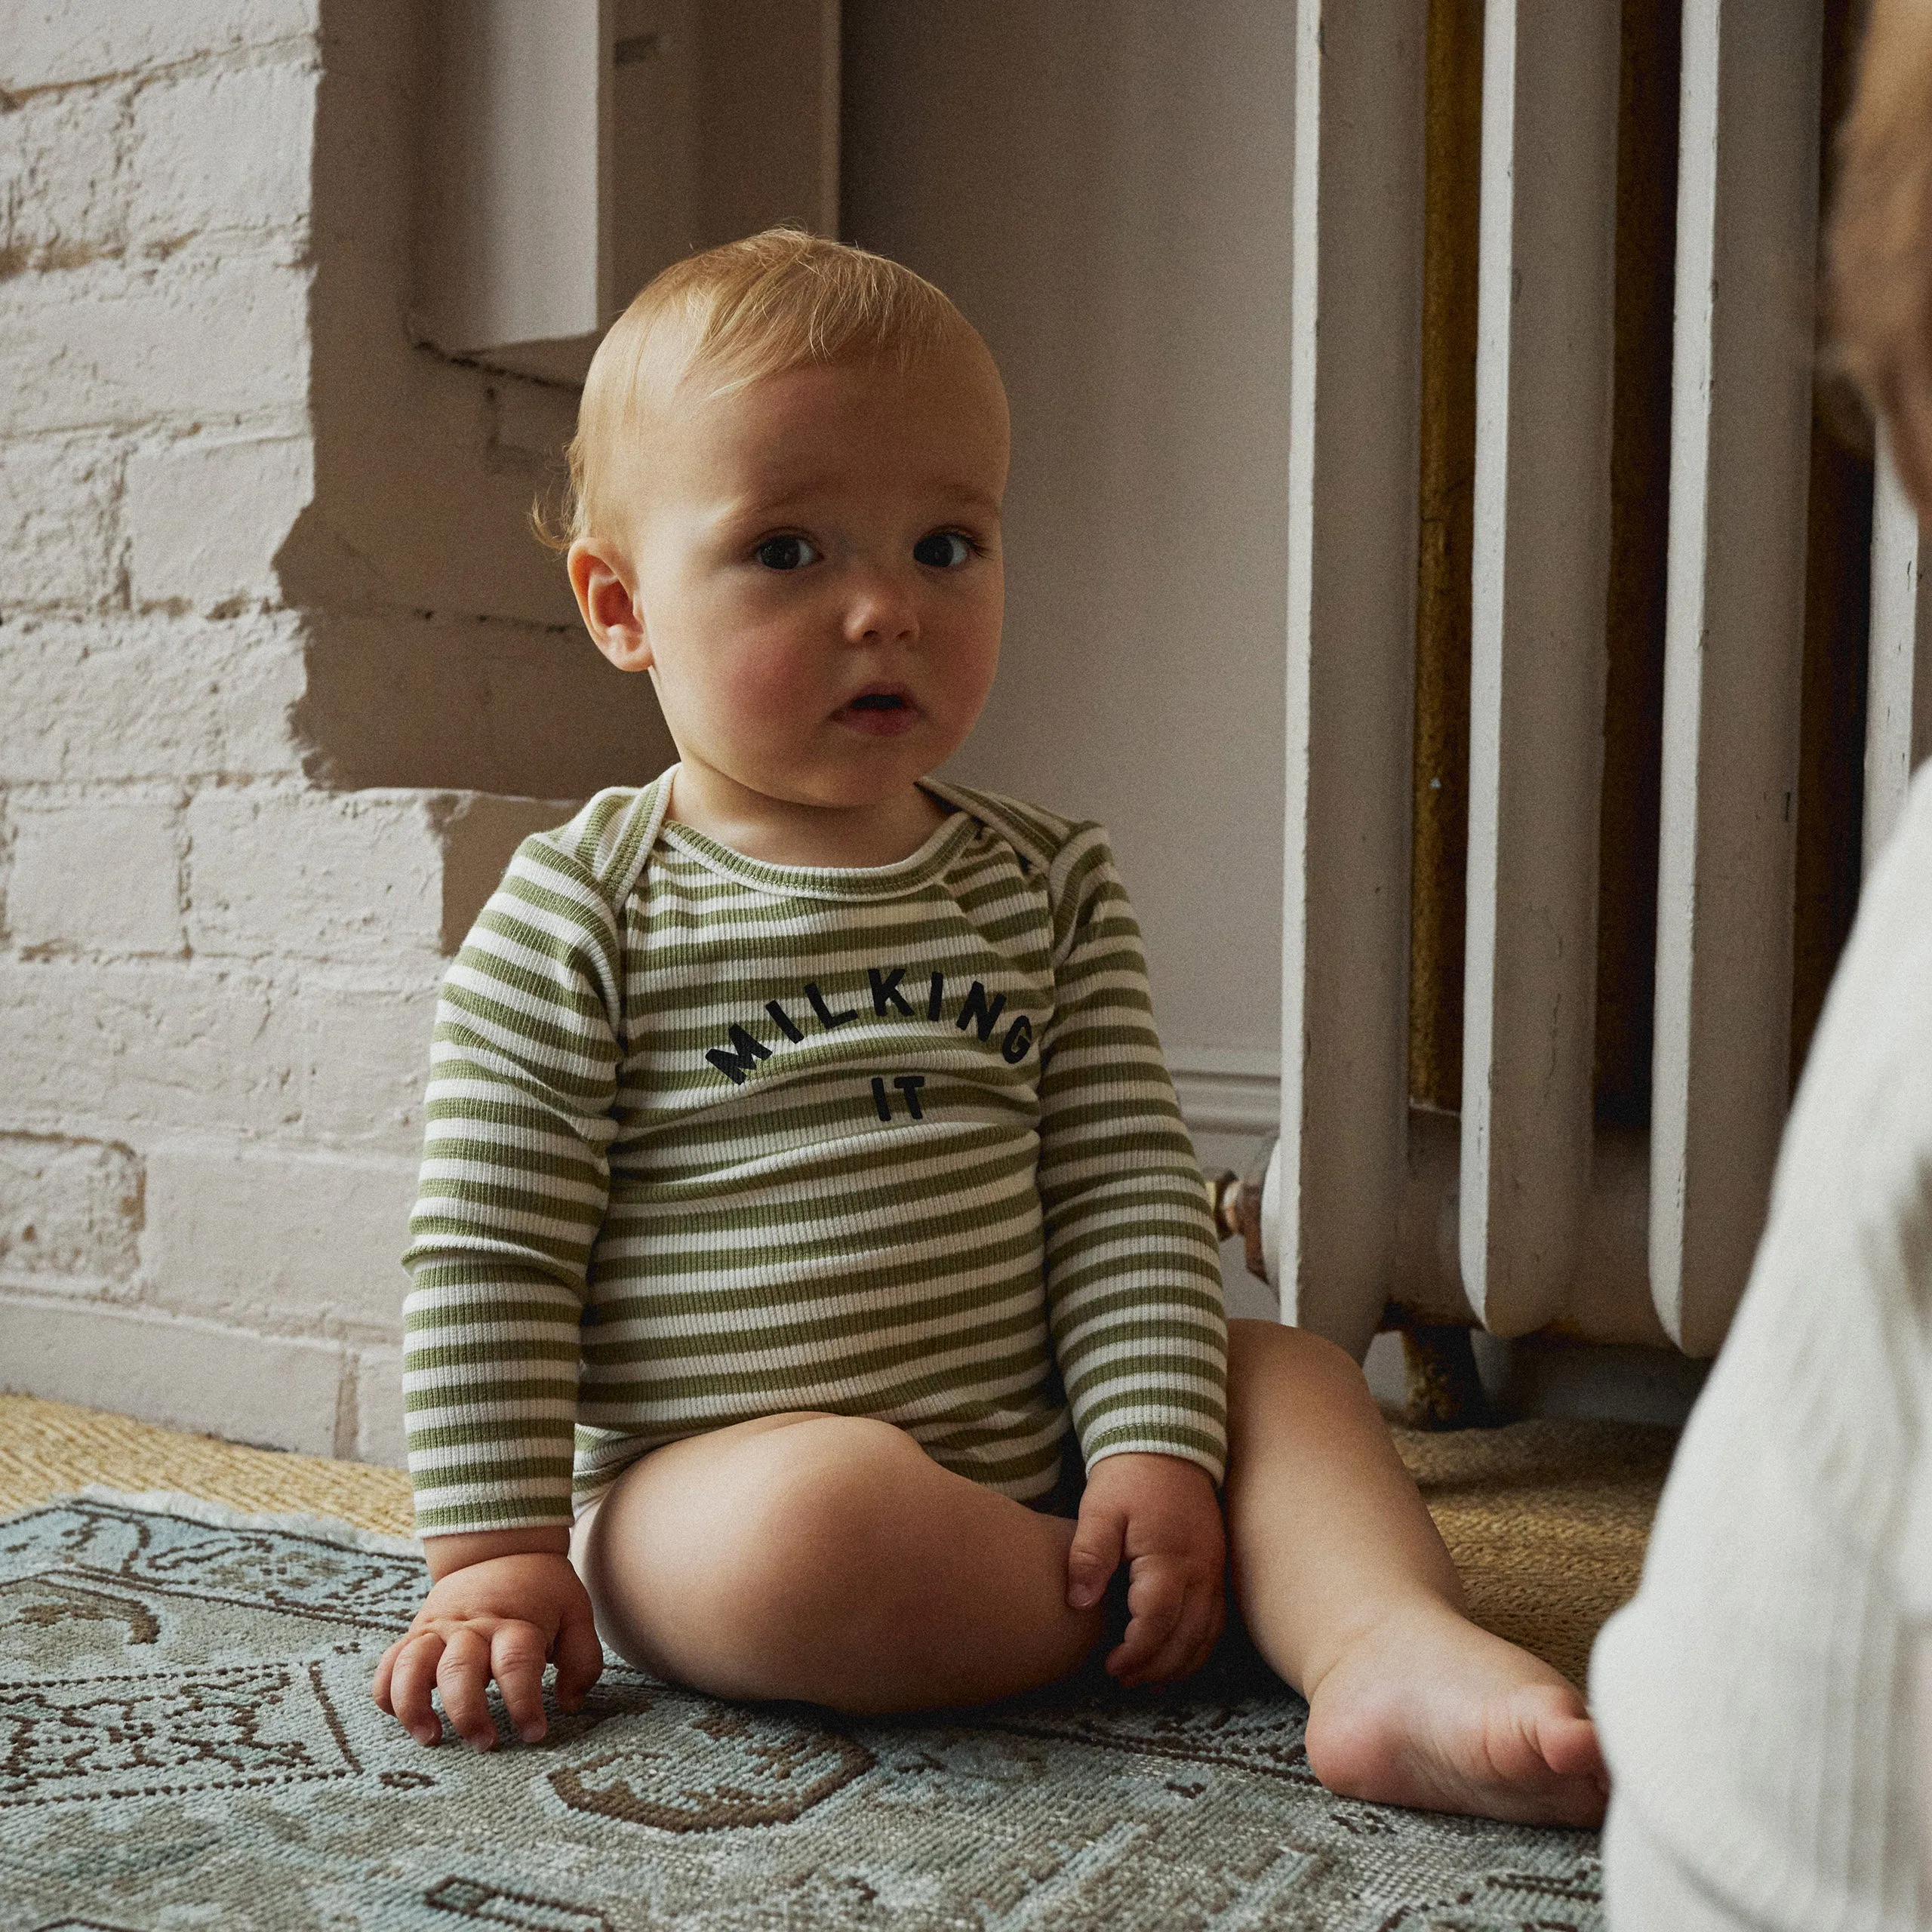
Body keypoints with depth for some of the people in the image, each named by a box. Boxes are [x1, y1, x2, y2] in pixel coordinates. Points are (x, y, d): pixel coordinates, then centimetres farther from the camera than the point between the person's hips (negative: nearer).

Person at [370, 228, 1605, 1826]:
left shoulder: (1050, 891, 5)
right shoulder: (580, 919, -7)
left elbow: (1127, 1193, 1)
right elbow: (489, 1262, -6)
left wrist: (1158, 1452, -10)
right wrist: (497, 1556, -8)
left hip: (1032, 1469, 5)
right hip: (708, 1494, -4)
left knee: (1287, 1373, -3)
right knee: (829, 1510, -33)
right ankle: (1281, 1595, -12)